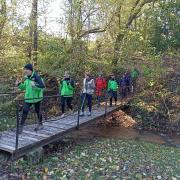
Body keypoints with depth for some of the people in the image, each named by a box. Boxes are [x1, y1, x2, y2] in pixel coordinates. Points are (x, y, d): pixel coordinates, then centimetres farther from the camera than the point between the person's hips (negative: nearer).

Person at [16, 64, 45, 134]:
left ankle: (40, 124, 29)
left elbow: (42, 86, -21)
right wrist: (19, 84, 1)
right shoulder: (26, 78, 8)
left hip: (36, 97, -6)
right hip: (28, 98, 6)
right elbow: (24, 87, 18)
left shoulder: (36, 76, -15)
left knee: (37, 111, 10)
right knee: (25, 111, 0)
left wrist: (35, 86, -34)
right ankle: (21, 126, 6)